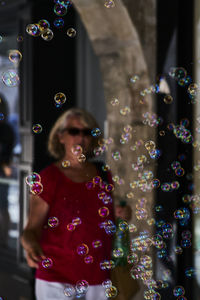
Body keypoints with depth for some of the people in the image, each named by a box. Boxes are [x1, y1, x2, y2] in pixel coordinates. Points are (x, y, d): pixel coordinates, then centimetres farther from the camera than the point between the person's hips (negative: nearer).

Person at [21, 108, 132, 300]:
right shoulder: (48, 178, -5)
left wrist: (122, 215, 2)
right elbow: (32, 228, -8)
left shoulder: (103, 176, 10)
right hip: (56, 279, -4)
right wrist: (30, 244, -29)